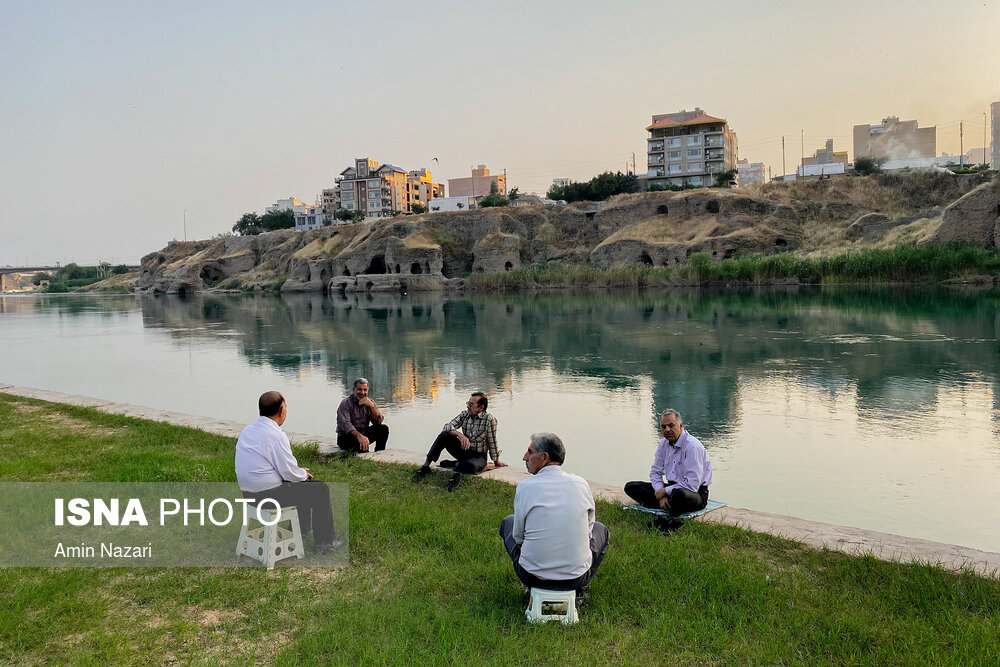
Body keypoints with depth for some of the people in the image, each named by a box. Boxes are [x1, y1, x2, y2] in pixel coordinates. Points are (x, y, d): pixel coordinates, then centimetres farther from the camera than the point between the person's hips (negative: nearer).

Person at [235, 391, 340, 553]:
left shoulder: (246, 431, 6)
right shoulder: (276, 435, -21)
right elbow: (290, 473, -18)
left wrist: (299, 472, 14)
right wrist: (303, 474, 5)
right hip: (269, 494, -9)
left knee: (303, 482, 29)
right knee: (321, 489, 3)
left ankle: (302, 530, 42)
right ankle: (324, 542, 11)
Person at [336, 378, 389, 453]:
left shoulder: (370, 402, 4)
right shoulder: (345, 403, -13)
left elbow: (378, 421, -7)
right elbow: (345, 424, -28)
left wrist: (372, 406, -23)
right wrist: (359, 436, -45)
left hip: (364, 433, 6)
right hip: (346, 437, -6)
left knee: (383, 429, -15)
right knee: (362, 441, -38)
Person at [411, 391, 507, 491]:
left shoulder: (489, 419, -16)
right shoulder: (464, 414, -1)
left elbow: (492, 442, -10)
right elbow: (447, 426, -13)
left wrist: (496, 462, -1)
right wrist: (459, 434, -32)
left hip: (479, 456, -5)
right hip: (463, 450, 5)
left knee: (471, 465, -42)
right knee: (444, 435, -19)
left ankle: (453, 464, -12)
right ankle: (426, 466, -17)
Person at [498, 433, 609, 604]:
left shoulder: (525, 487, -10)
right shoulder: (581, 484, -4)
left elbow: (518, 536, 2)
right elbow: (587, 530, 8)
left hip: (532, 576, -1)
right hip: (577, 577, 1)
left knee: (508, 522, 27)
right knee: (600, 529, 32)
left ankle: (533, 589, 21)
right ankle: (579, 590, 17)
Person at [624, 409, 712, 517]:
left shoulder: (692, 446, -19)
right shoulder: (663, 444, 5)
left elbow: (692, 484, -26)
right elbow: (655, 472, 11)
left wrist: (665, 491, -17)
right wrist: (661, 494, -9)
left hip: (695, 492, -8)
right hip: (671, 488, 8)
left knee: (679, 495, -44)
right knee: (630, 487, -4)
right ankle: (667, 505, -20)